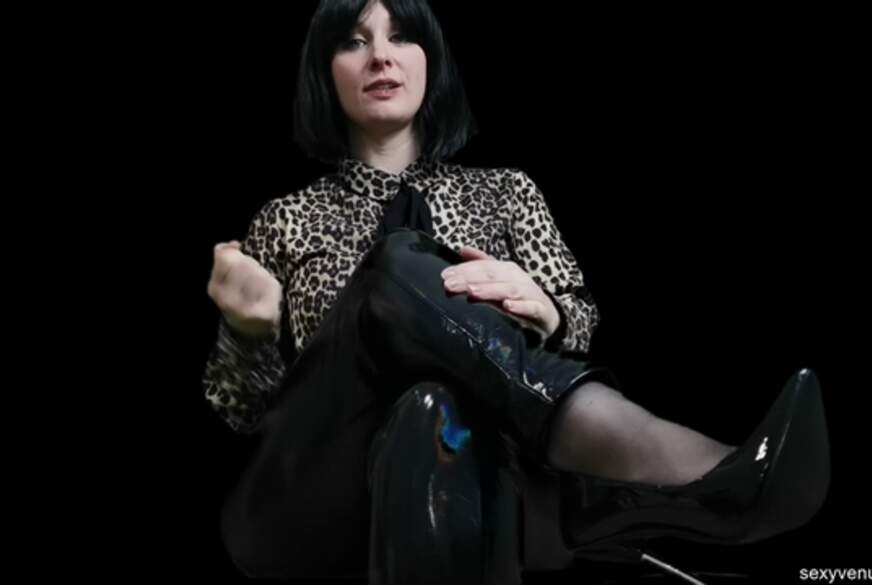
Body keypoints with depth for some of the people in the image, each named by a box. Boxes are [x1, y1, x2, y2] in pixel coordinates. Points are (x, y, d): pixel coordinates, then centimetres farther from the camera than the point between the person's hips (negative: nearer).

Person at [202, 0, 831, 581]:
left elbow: (584, 330, 9)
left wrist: (542, 311, -15)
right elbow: (242, 411, 14)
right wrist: (249, 329, -9)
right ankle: (664, 464, -48)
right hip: (315, 508, -1)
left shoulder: (503, 190, 19)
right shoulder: (289, 218, 17)